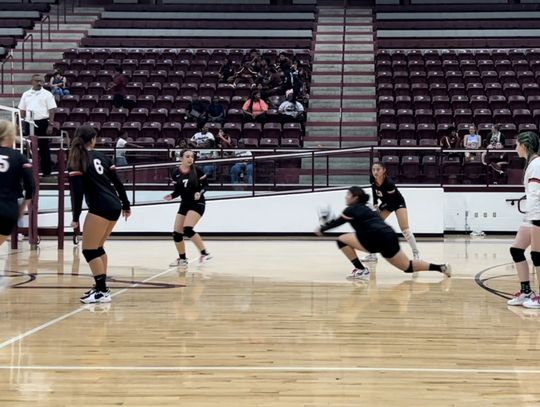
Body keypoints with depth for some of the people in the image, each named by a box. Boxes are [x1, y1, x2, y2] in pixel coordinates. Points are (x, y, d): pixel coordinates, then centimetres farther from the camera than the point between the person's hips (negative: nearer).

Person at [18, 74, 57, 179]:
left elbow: (51, 111, -4)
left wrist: (50, 125, -12)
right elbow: (22, 111, 14)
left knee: (44, 147, 0)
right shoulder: (26, 94, 11)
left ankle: (46, 171, 4)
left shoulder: (47, 94, 0)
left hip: (42, 123, -3)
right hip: (29, 123, 3)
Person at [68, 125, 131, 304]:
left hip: (101, 208, -7)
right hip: (115, 207, 7)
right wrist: (126, 205, 25)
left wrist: (76, 217, -7)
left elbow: (77, 190, -11)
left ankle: (102, 292, -7)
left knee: (89, 250, -3)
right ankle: (101, 286, 23)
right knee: (97, 247, 19)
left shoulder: (77, 161, -4)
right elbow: (117, 182, 16)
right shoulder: (101, 156, 13)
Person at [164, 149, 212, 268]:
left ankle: (204, 253, -16)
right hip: (184, 204, 6)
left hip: (197, 204, -5)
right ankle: (182, 259, 22)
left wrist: (200, 193, -22)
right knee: (176, 233, 4)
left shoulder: (197, 170, -11)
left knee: (187, 229, -24)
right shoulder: (176, 173, -1)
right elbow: (178, 190, 8)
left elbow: (205, 185, -4)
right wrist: (171, 196, -12)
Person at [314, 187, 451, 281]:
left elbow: (337, 222, 10)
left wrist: (321, 229, 24)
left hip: (379, 239, -9)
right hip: (388, 238, 9)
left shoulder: (352, 210, 3)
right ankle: (441, 267, 6)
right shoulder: (363, 208, 27)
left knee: (342, 240, -3)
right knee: (408, 266, 14)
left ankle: (361, 270, -4)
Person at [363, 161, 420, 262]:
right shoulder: (372, 180, -21)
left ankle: (416, 253, -5)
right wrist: (375, 204, -8)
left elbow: (392, 201, -28)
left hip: (398, 203, -6)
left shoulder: (389, 183, -38)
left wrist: (379, 208, -23)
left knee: (405, 229, -18)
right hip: (386, 203, 6)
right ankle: (373, 255, 2)